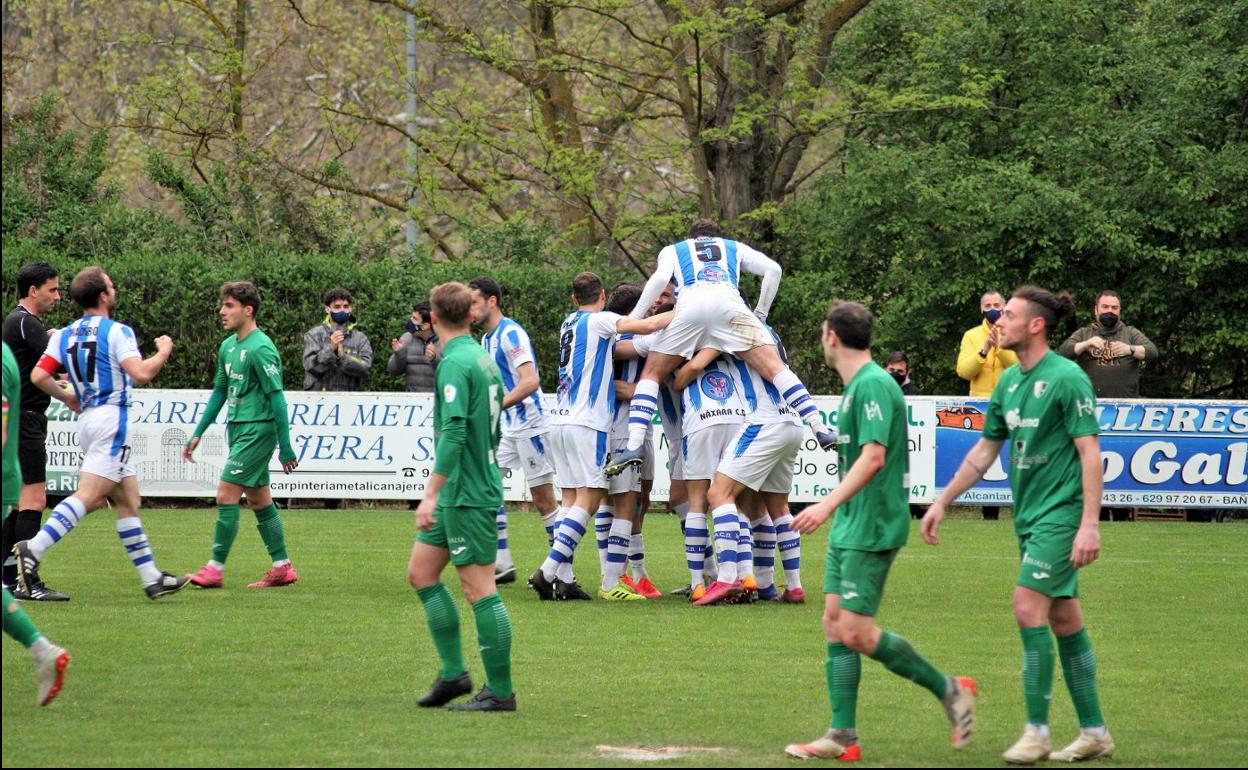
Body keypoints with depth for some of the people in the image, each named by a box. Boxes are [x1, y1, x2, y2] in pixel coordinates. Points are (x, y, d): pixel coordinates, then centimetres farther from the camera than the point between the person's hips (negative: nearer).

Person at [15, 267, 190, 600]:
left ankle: (151, 578, 13)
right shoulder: (116, 331, -8)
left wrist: (66, 397, 19)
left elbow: (38, 376, 2)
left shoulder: (64, 335, 10)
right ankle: (33, 548, -28)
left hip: (88, 419, 8)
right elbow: (141, 373, -18)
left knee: (128, 500, 12)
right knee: (88, 496, -14)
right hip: (112, 416, -8)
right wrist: (163, 351, 0)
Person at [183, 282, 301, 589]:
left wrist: (285, 447, -17)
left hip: (258, 430, -9)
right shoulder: (228, 346, 11)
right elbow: (220, 392, 21)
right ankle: (282, 567, 17)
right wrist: (198, 434, 19)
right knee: (259, 499, 11)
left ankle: (216, 568, -6)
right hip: (238, 429, 9)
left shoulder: (260, 348, -16)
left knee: (226, 493, -10)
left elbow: (277, 397, -17)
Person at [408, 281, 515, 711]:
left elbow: (453, 432, -24)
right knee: (421, 574, 14)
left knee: (479, 590, -5)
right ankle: (453, 672, 15)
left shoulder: (455, 363, -16)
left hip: (467, 495, -10)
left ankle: (500, 691, -2)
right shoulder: (483, 360, 12)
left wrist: (432, 494, -23)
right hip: (460, 494, 10)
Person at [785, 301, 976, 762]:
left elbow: (873, 456, -25)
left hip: (872, 528, -10)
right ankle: (843, 737, 4)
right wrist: (835, 509, 27)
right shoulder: (855, 386, 15)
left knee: (856, 632, -11)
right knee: (834, 625, 5)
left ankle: (949, 690, 2)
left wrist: (829, 504, -32)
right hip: (849, 527, 10)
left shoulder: (873, 385, -16)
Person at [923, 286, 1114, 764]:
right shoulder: (1009, 382, 12)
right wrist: (943, 502, 21)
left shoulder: (1067, 379, -13)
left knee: (1029, 608, -14)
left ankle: (1036, 732, -9)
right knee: (1064, 620, 9)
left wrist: (1089, 524, -21)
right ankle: (1094, 733, 14)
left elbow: (1090, 452, -15)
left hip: (1061, 513, -8)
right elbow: (985, 450, 21)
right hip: (1030, 516, 8)